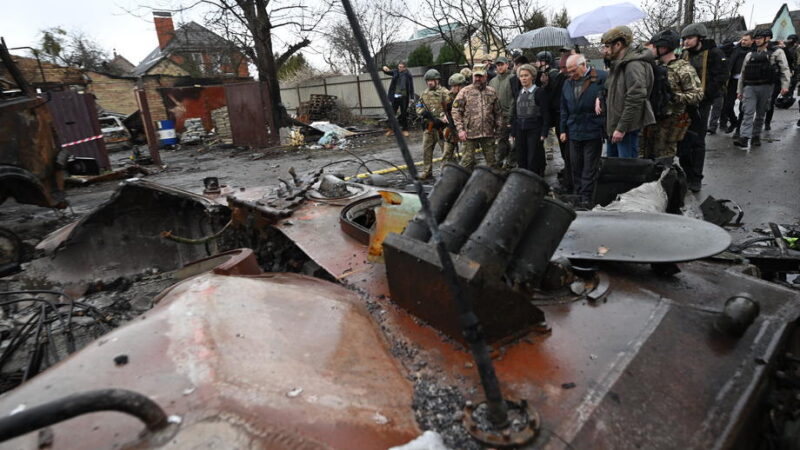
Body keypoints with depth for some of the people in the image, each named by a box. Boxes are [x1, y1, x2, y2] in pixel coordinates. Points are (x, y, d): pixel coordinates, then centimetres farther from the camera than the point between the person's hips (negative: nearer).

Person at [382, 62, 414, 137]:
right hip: (395, 96, 3)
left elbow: (411, 87, -3)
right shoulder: (395, 72, 8)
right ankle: (391, 129, 14)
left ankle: (405, 130, 13)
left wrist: (412, 98, -9)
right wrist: (385, 68, -21)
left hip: (404, 97, -3)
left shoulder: (408, 75, -2)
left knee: (404, 114, 3)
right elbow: (388, 72, 4)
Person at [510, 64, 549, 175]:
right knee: (521, 161, 7)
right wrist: (513, 133, 10)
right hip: (520, 131, 5)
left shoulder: (540, 92, -3)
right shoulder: (519, 93, 12)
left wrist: (543, 133, -12)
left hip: (534, 131, -5)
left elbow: (545, 115, -6)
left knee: (533, 162, -3)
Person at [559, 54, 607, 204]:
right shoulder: (567, 83, 11)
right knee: (576, 166, 11)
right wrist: (563, 130, 12)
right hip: (574, 132, 5)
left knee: (590, 168, 1)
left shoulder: (601, 78, -6)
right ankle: (576, 195, 20)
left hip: (593, 131, -5)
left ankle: (586, 198, 5)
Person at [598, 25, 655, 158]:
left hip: (627, 127, -10)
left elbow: (635, 99, -22)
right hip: (614, 125, 10)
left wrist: (622, 128, -22)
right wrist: (600, 97, 6)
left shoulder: (634, 65, -16)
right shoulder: (617, 64, 15)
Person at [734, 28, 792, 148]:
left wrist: (785, 85, -13)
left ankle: (756, 136, 15)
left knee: (760, 114, 6)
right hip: (749, 87, 1)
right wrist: (740, 90, 13)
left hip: (766, 87, -1)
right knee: (747, 113, -11)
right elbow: (743, 73, 18)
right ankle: (744, 138, -19)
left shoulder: (777, 52, 7)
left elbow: (784, 69, 0)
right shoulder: (750, 55, 16)